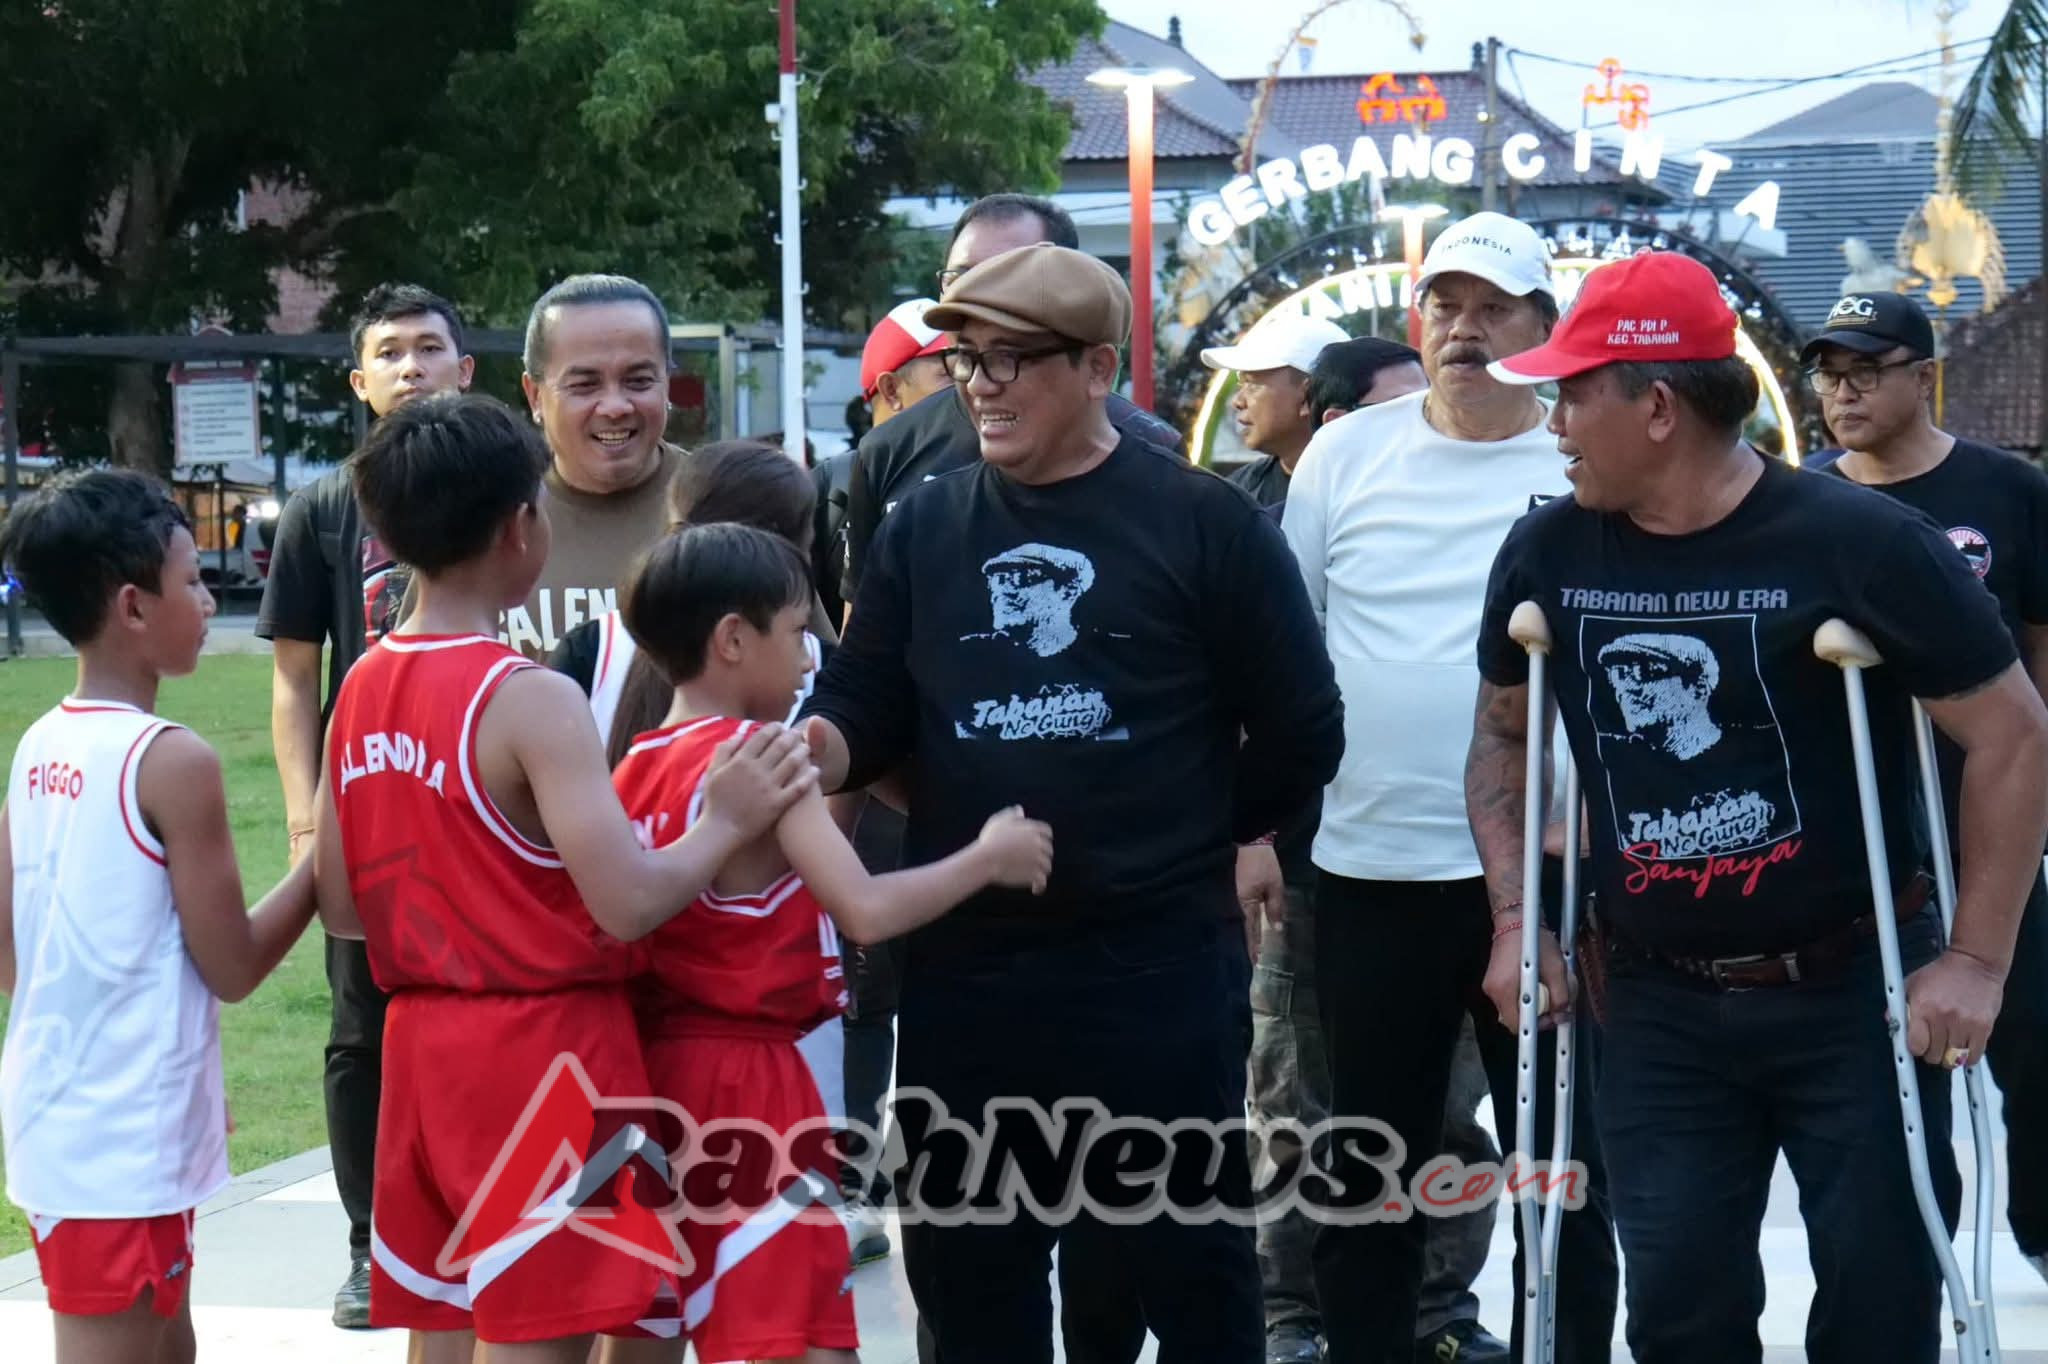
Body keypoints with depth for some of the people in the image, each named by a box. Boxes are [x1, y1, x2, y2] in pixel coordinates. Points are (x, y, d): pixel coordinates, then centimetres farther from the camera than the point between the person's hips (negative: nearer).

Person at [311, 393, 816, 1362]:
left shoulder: (362, 687, 6)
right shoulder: (529, 700, -16)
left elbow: (340, 907, 11)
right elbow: (630, 902, -22)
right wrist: (728, 820, -8)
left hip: (422, 1043, 7)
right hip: (539, 1051, -7)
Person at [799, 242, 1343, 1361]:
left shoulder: (1201, 523, -3)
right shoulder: (923, 529, 8)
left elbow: (1300, 733, 0)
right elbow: (861, 711, 6)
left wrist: (1191, 837, 5)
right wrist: (814, 747, -15)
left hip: (1157, 967, -4)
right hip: (961, 970, 4)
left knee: (1189, 1268, 7)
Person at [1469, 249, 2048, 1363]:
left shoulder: (1858, 543, -16)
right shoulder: (1547, 555, -2)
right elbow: (1503, 734, 15)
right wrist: (1515, 920, 4)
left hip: (1853, 993, -3)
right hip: (1658, 1007, 4)